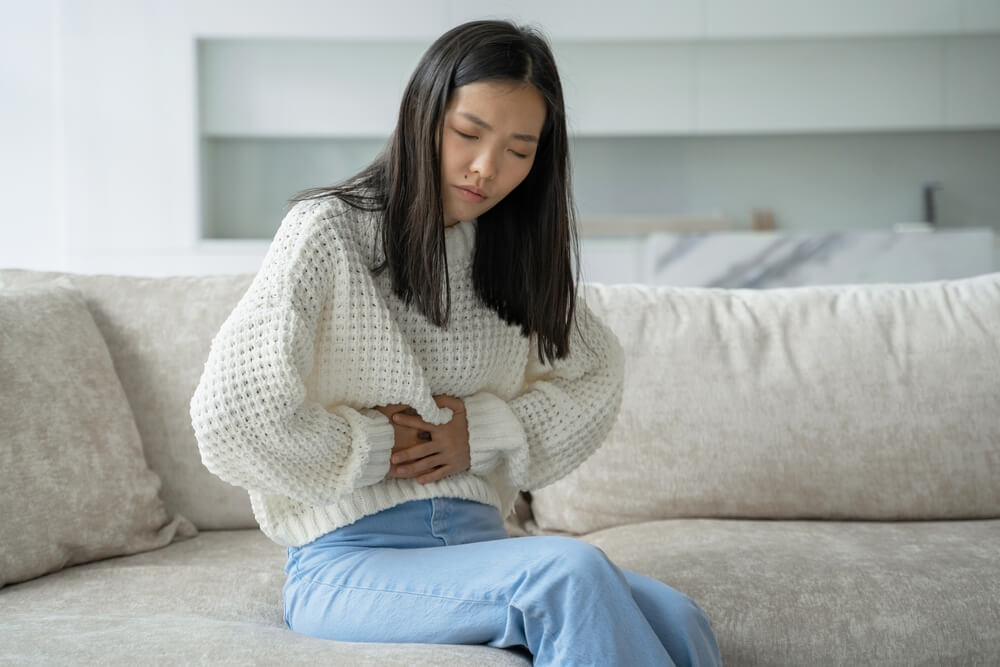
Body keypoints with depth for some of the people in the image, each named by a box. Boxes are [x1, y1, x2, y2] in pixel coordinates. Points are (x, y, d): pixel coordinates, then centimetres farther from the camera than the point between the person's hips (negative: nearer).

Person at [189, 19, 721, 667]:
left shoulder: (511, 252, 14)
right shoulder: (330, 230, -5)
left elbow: (599, 372, 18)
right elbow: (229, 415, -14)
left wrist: (484, 430, 1)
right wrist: (375, 444, -4)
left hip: (476, 542, 5)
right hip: (350, 562, -5)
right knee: (568, 571, -33)